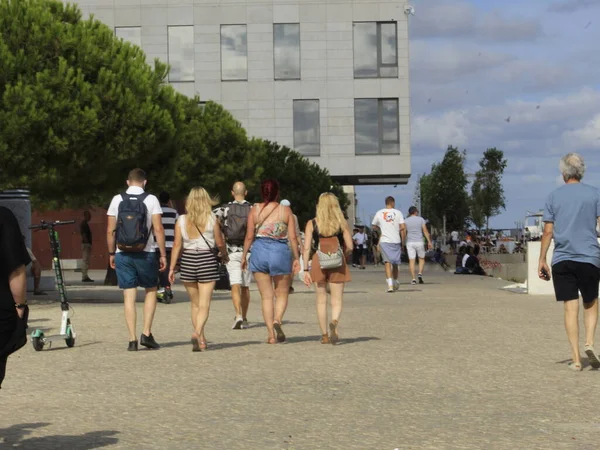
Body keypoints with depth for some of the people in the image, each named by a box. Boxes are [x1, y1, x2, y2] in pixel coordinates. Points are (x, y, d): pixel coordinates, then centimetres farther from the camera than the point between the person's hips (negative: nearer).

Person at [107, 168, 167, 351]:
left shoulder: (117, 200, 3)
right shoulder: (151, 200, -3)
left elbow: (110, 231, 3)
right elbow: (158, 229, -8)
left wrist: (111, 253, 13)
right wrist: (163, 254, -2)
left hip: (123, 254, 2)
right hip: (145, 254, -1)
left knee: (129, 296, 5)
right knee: (151, 291, 15)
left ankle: (132, 340, 2)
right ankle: (146, 333, 4)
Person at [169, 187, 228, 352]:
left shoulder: (181, 220, 0)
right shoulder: (211, 219, -5)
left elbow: (177, 245, -3)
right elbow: (220, 242, -2)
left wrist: (172, 267, 0)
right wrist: (225, 256, 18)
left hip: (188, 261, 2)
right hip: (208, 260, -2)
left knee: (195, 304, 15)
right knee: (204, 304, -3)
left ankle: (201, 339, 19)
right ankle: (197, 333, -25)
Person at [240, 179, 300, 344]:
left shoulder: (255, 210, -1)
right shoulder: (285, 210, -2)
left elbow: (249, 236, -1)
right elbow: (292, 237, -4)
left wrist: (244, 256, 10)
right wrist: (296, 258, 4)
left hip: (259, 251, 1)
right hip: (281, 252, -1)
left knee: (266, 296, 8)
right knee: (282, 294, 13)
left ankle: (271, 335, 4)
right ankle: (277, 320, -15)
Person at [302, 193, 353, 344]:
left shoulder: (312, 224, 1)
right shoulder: (342, 223, 1)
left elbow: (306, 248, -5)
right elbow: (349, 247, 0)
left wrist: (305, 270, -2)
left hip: (318, 263, 1)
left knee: (321, 300, 11)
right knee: (336, 300, 1)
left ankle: (324, 335, 14)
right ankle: (334, 321, -29)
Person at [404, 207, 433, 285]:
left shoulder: (406, 221, 5)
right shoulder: (421, 219, 2)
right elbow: (425, 231, -4)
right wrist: (429, 242, -3)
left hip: (409, 243, 1)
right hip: (419, 242, -1)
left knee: (411, 260, 1)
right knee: (422, 259, 15)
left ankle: (413, 278, -6)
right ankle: (420, 274, -6)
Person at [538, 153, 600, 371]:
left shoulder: (553, 197, 6)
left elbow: (548, 232, 3)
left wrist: (542, 260, 8)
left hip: (562, 259, 1)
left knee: (570, 307, 1)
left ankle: (576, 359, -2)